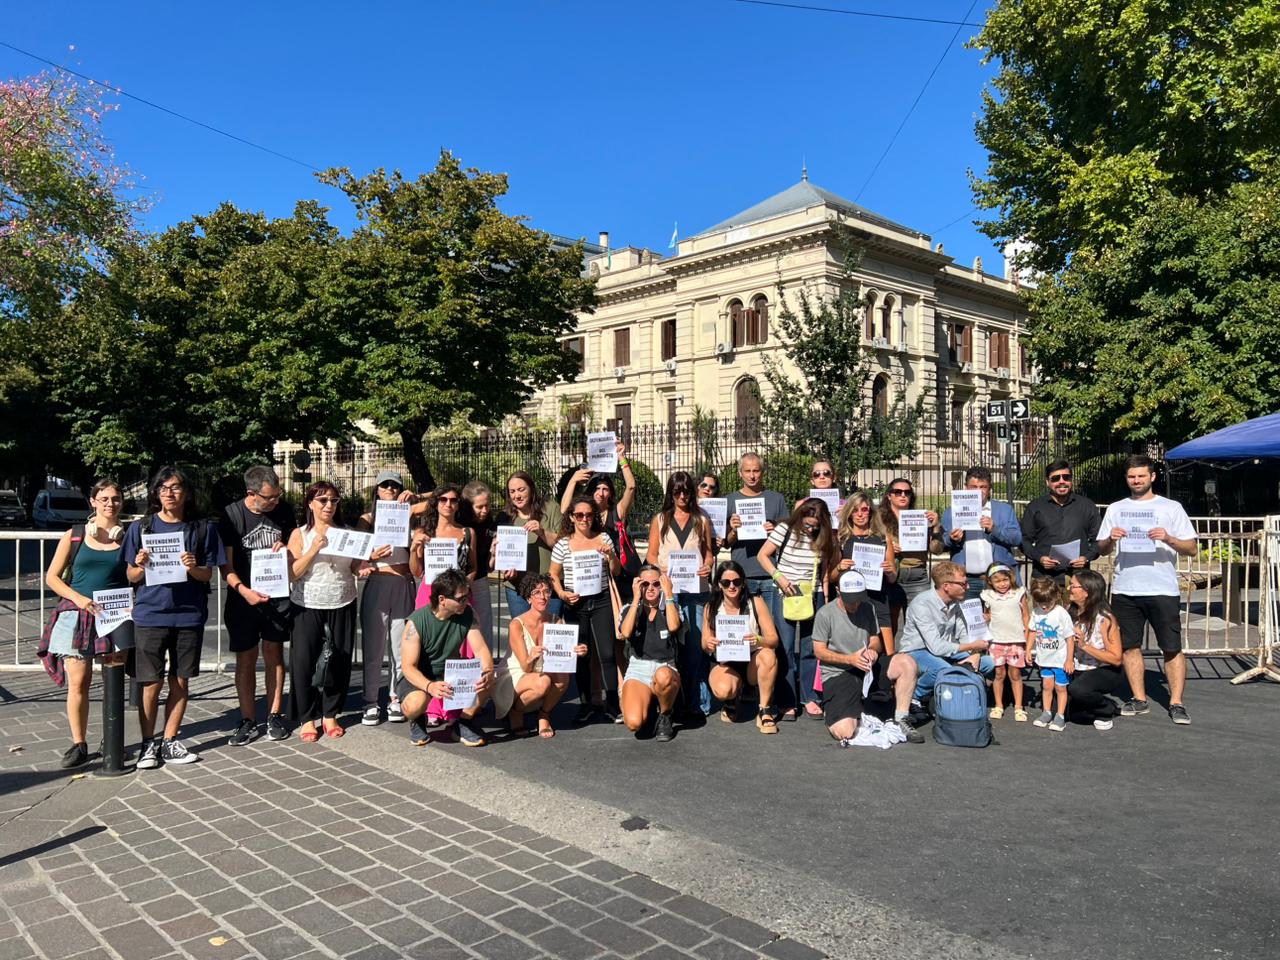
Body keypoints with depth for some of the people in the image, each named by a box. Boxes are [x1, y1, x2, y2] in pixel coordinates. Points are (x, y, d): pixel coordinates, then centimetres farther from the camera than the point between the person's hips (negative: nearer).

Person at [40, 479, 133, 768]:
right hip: (77, 615, 0)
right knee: (78, 682, -1)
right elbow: (52, 577, 6)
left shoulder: (128, 538, 6)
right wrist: (78, 598, -9)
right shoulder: (74, 536, 5)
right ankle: (79, 745, 11)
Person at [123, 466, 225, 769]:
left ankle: (169, 742, 20)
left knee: (180, 682, 8)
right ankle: (148, 744, 17)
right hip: (150, 615, -1)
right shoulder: (141, 528, 2)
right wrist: (140, 566, -15)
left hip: (189, 615, 1)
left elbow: (208, 575, 3)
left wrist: (193, 568, -17)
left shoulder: (203, 528, 2)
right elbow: (132, 577, 6)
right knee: (151, 683, 3)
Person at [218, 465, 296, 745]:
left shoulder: (283, 511, 1)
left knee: (274, 654, 7)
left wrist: (285, 549, -7)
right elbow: (226, 564, -11)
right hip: (244, 597, -2)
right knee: (246, 659, 4)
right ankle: (248, 722, 12)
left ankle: (274, 716, 16)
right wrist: (243, 590, -26)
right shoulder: (231, 515, -10)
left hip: (278, 595, 2)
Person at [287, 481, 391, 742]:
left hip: (342, 606, 2)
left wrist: (372, 558, -12)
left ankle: (330, 714, 21)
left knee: (338, 661, 6)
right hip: (308, 607, -2)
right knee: (304, 660, -2)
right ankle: (307, 717, 12)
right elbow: (292, 573, -8)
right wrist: (314, 549, -17)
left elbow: (356, 569, 7)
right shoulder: (300, 534, -1)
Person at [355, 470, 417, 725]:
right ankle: (371, 702, 8)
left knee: (401, 647, 4)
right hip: (377, 586, -1)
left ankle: (396, 700, 15)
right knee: (373, 647, 1)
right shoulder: (367, 519, 6)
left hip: (404, 586, 1)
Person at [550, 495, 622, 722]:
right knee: (581, 655, 7)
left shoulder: (603, 538, 4)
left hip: (601, 601, 0)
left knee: (607, 653, -5)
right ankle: (586, 703, 19)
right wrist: (562, 594, -10)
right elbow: (553, 575, 7)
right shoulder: (563, 544, 1)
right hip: (575, 604, 0)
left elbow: (615, 572, 9)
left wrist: (611, 554, -10)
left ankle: (612, 704, 4)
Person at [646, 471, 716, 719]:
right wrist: (659, 568, -10)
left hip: (696, 590, 0)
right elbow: (651, 554, 10)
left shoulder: (702, 520, 14)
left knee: (696, 646, -3)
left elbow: (709, 552, 15)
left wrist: (708, 566, -6)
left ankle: (698, 703, 4)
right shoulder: (660, 520, 12)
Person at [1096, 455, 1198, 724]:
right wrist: (1111, 538, -8)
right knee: (1130, 645, 7)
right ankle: (1139, 699, 17)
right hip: (1124, 590, 3)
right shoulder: (1115, 509, 13)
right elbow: (1102, 550, 13)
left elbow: (1191, 549, 1)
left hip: (1162, 589, -3)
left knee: (1172, 647, -2)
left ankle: (1176, 703, 4)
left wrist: (1169, 539, -17)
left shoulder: (1171, 508, 5)